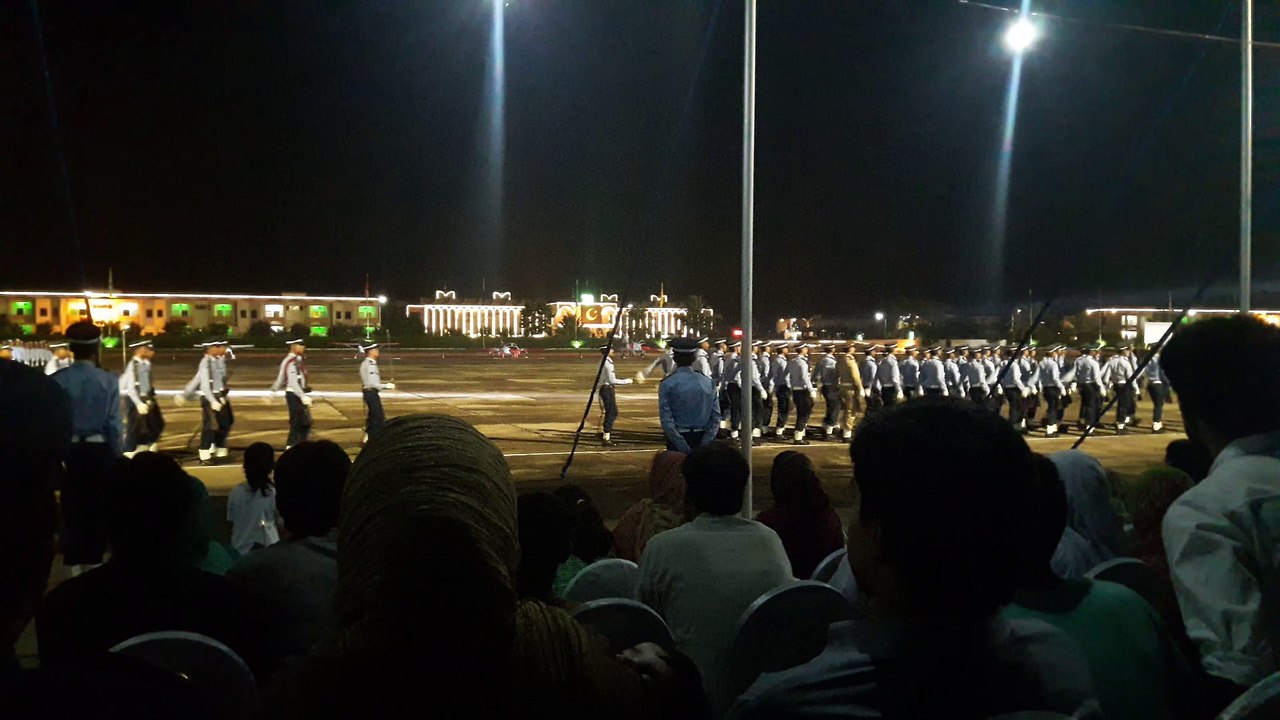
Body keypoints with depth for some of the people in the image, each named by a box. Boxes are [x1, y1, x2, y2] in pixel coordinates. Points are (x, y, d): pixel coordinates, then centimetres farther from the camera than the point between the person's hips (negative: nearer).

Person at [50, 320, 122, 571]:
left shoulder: (57, 380, -8)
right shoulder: (108, 380, -9)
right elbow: (113, 423, -7)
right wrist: (117, 455, 4)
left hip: (69, 451, 1)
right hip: (100, 450, -1)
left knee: (72, 506, 12)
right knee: (97, 505, 12)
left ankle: (75, 562, 18)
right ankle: (94, 559, 19)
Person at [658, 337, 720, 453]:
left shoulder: (667, 384, -7)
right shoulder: (708, 382, 1)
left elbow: (665, 419, -12)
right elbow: (716, 417, -2)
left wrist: (683, 447, -10)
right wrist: (705, 443, -2)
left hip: (677, 439, -3)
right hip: (701, 438, 3)